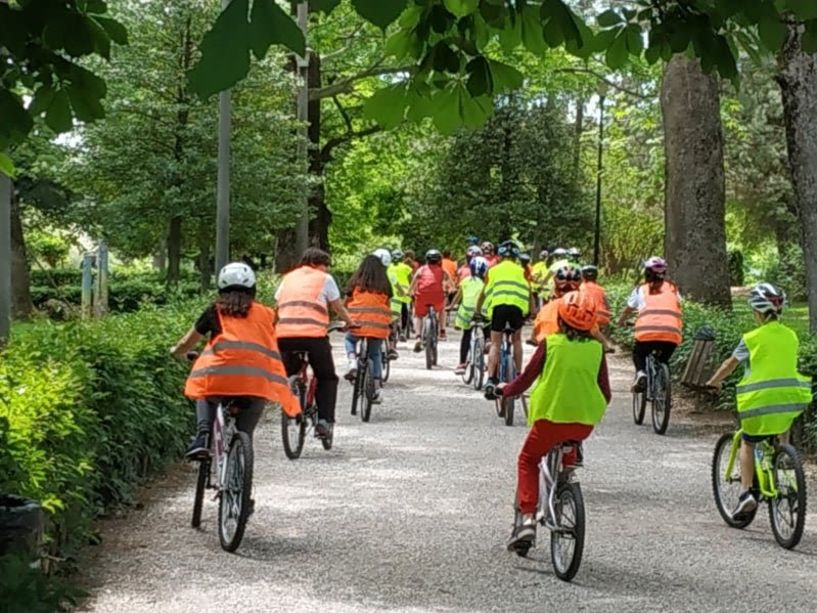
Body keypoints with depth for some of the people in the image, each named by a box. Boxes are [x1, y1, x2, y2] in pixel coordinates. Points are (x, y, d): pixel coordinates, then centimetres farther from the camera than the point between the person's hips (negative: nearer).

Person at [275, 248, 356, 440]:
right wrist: (350, 322, 35)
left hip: (284, 334, 3)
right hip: (314, 334, -3)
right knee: (327, 378, 13)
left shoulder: (288, 278, 24)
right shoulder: (325, 279, 12)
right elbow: (338, 307, 18)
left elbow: (278, 305, 24)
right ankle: (324, 421, 0)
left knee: (285, 374, 25)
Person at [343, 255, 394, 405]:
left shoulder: (356, 282, 5)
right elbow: (387, 305, 10)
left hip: (358, 323, -1)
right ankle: (377, 388, 15)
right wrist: (389, 324, 25)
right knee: (375, 354, 20)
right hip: (379, 326, 1)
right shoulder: (384, 285, 7)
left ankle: (352, 362, 1)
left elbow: (346, 303, 11)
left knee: (350, 340, 29)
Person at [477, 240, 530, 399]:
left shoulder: (494, 270, 19)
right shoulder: (521, 271, 19)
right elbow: (529, 293, 20)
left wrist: (477, 311, 31)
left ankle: (491, 380, -10)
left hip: (498, 305, 0)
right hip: (517, 306, 0)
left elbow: (484, 293, 20)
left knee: (495, 344, 5)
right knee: (517, 340, 23)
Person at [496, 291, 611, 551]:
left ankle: (528, 518, 1)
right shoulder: (596, 349, 4)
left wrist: (504, 390, 22)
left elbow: (525, 380, 3)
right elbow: (605, 393, 6)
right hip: (585, 422, 3)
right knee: (568, 451, 37)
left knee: (527, 460, 17)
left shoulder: (550, 344, -3)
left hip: (551, 416, -3)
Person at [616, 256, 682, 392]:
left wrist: (621, 322, 55)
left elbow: (627, 311, 34)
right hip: (672, 333, 1)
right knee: (663, 360, 29)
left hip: (647, 331, -1)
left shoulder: (640, 290, 19)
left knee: (638, 354, 27)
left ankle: (641, 373, -1)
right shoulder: (673, 288, 22)